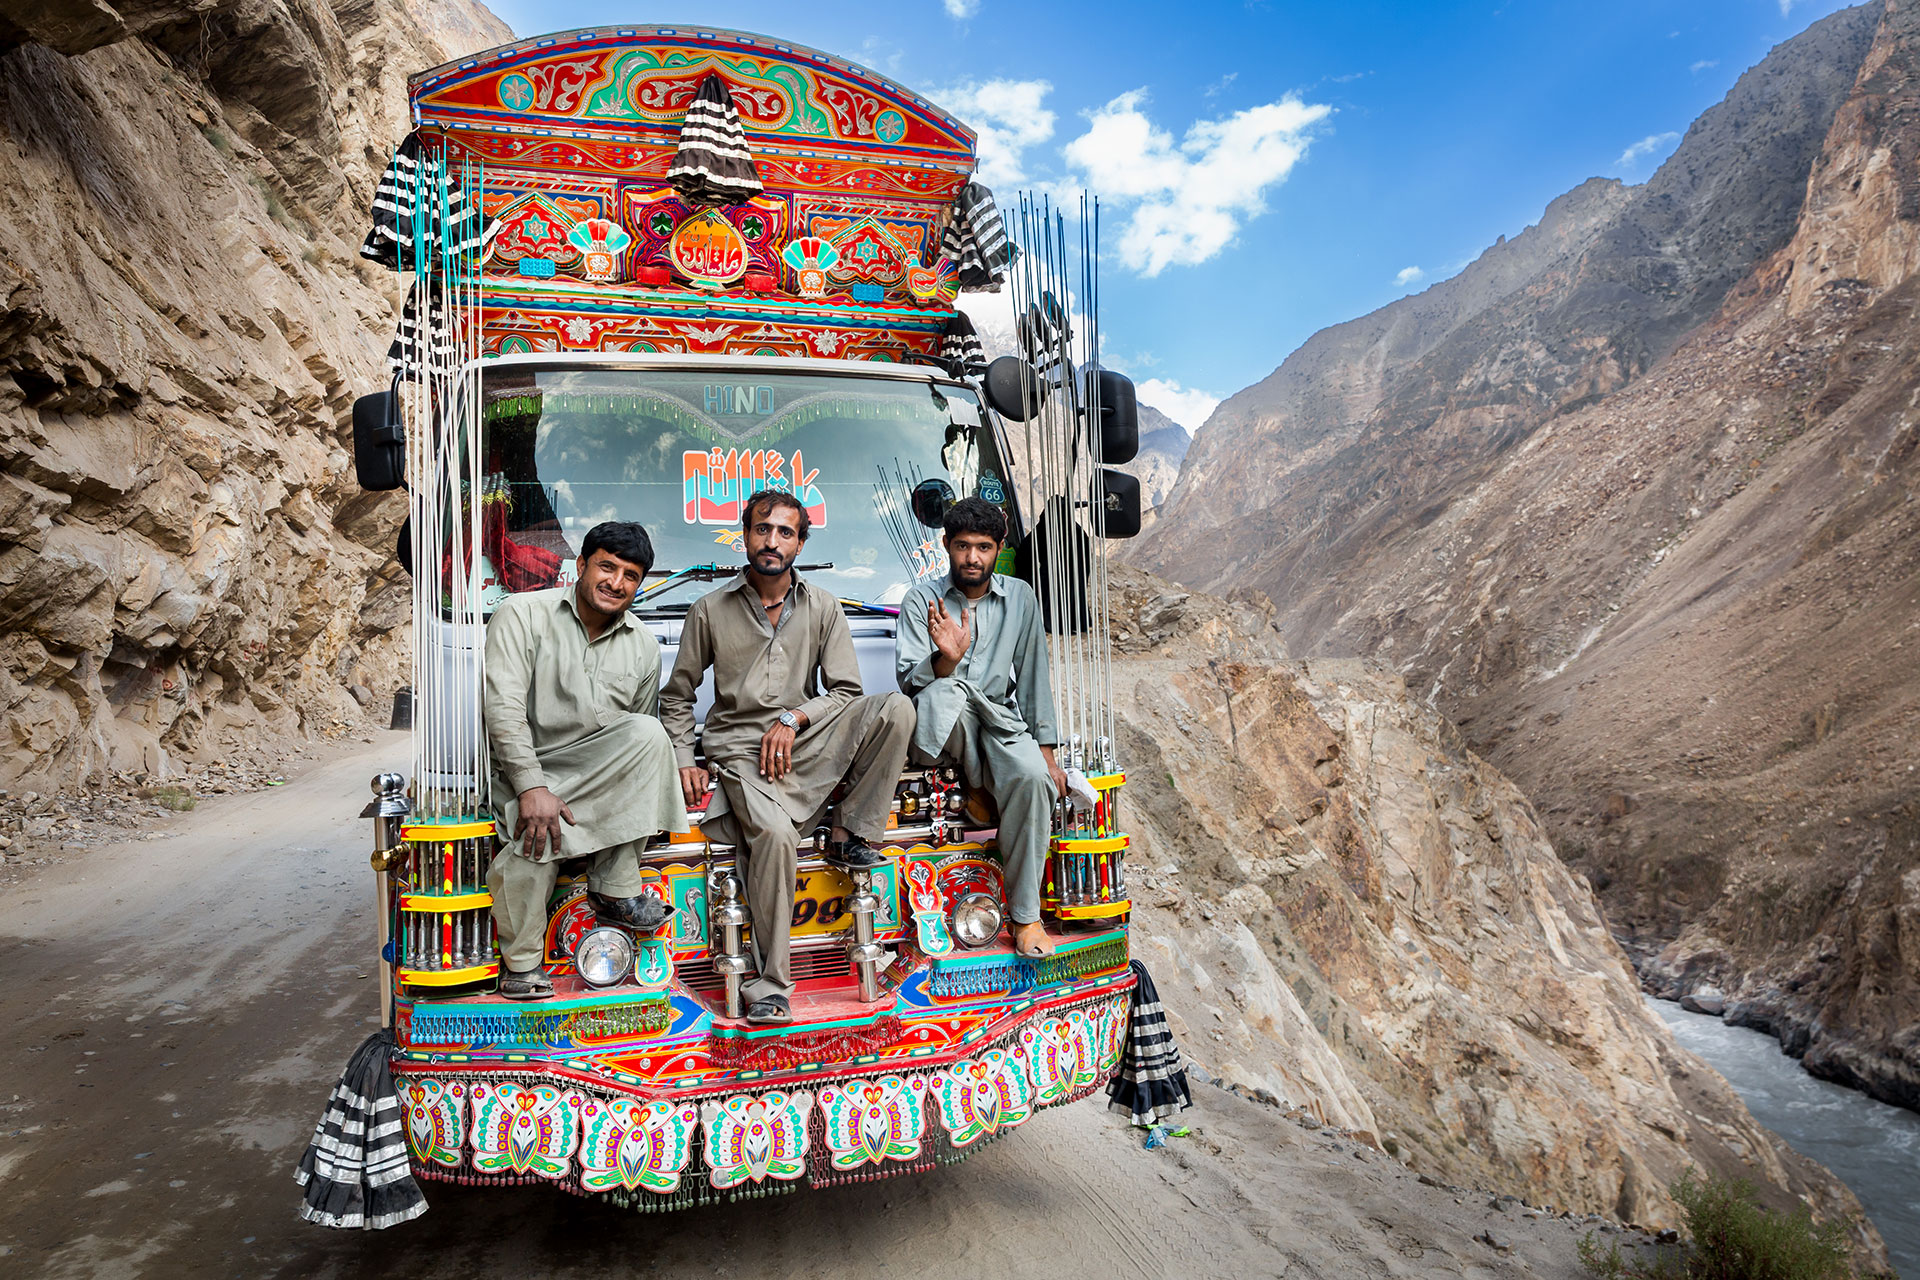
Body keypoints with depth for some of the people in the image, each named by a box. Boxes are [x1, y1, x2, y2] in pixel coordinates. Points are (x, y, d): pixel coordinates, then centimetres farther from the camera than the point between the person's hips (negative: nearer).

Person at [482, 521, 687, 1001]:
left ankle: (615, 886, -18)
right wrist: (532, 786, -23)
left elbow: (640, 740, 14)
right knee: (533, 842, -33)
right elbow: (503, 708, -15)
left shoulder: (643, 646, 9)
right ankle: (522, 959, -1)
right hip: (523, 769, -3)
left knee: (649, 733, -27)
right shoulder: (523, 614, -4)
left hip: (594, 772, 3)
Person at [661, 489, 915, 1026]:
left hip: (807, 741, 2)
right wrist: (684, 763, 0)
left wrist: (792, 718, -11)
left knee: (895, 708, -24)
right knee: (774, 832, -33)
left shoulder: (822, 607, 6)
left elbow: (845, 691, 4)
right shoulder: (710, 610, 4)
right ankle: (771, 984, -18)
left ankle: (852, 835, -12)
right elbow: (676, 697, 12)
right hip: (739, 750, -2)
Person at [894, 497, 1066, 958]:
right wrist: (946, 658, -31)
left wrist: (1046, 753, 4)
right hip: (942, 730, -2)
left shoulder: (1020, 597, 9)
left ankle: (1025, 916, -17)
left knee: (1032, 777, -30)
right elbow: (910, 681, -8)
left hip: (1002, 721, 3)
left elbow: (1033, 678, 10)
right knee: (944, 691, -38)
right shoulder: (922, 599, 1)